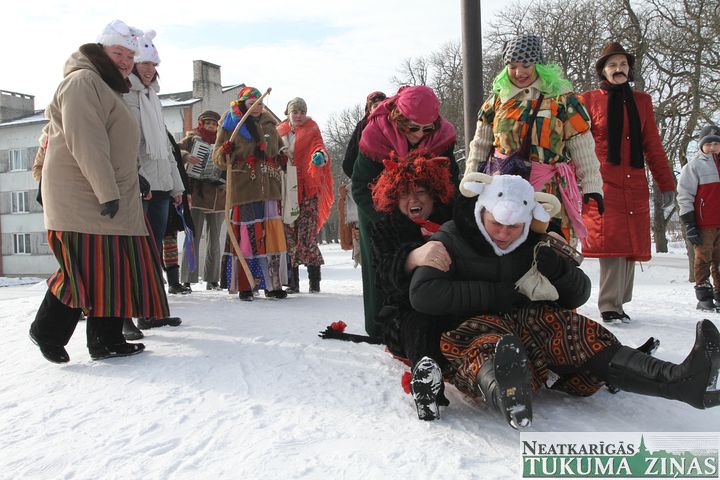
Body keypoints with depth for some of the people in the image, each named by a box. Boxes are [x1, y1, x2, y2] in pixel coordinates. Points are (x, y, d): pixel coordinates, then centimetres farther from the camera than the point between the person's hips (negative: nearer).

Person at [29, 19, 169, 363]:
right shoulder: (82, 81, -9)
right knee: (85, 271, -7)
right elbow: (84, 142, -20)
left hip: (108, 199, 10)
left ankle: (107, 341, 13)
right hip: (82, 200, -10)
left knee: (112, 271, 7)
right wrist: (107, 192, -23)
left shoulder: (108, 89, 25)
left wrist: (124, 187, 25)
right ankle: (47, 332, 9)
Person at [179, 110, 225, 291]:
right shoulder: (192, 138, 7)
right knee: (193, 237, -6)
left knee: (214, 239, 9)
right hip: (196, 195, -4)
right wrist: (186, 156, -26)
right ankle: (187, 279, -3)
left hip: (217, 197, 4)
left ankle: (212, 279, 16)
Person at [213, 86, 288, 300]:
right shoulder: (230, 126, 4)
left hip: (269, 189, 4)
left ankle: (273, 284, 11)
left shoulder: (269, 125, 17)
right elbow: (218, 158, 4)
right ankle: (243, 286, 3)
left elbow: (279, 150, 29)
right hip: (242, 189, -4)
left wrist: (282, 160, 8)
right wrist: (224, 152, -18)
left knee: (272, 235, 2)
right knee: (244, 234, -6)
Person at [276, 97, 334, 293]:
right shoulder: (279, 132, 15)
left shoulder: (311, 130, 5)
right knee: (289, 235, 3)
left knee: (307, 236, -9)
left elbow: (318, 146, -13)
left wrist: (321, 155, -35)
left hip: (307, 189, -4)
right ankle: (292, 282, 10)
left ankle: (314, 281, 0)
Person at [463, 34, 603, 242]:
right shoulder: (497, 99, 12)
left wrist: (592, 186, 0)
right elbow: (480, 147, 18)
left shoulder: (562, 99, 4)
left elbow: (583, 147, 5)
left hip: (548, 188, -2)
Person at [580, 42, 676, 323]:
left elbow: (653, 146, 16)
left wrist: (666, 184, 12)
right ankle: (609, 305, -5)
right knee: (612, 243, -12)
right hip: (603, 183, -4)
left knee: (631, 244, 3)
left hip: (635, 185, 4)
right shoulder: (589, 101, 5)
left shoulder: (642, 101, 16)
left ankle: (618, 302, 14)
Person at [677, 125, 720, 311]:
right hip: (703, 224, -5)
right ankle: (704, 298, 5)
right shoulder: (694, 166, 0)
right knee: (703, 259, -1)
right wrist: (689, 225, -11)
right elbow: (684, 196, -5)